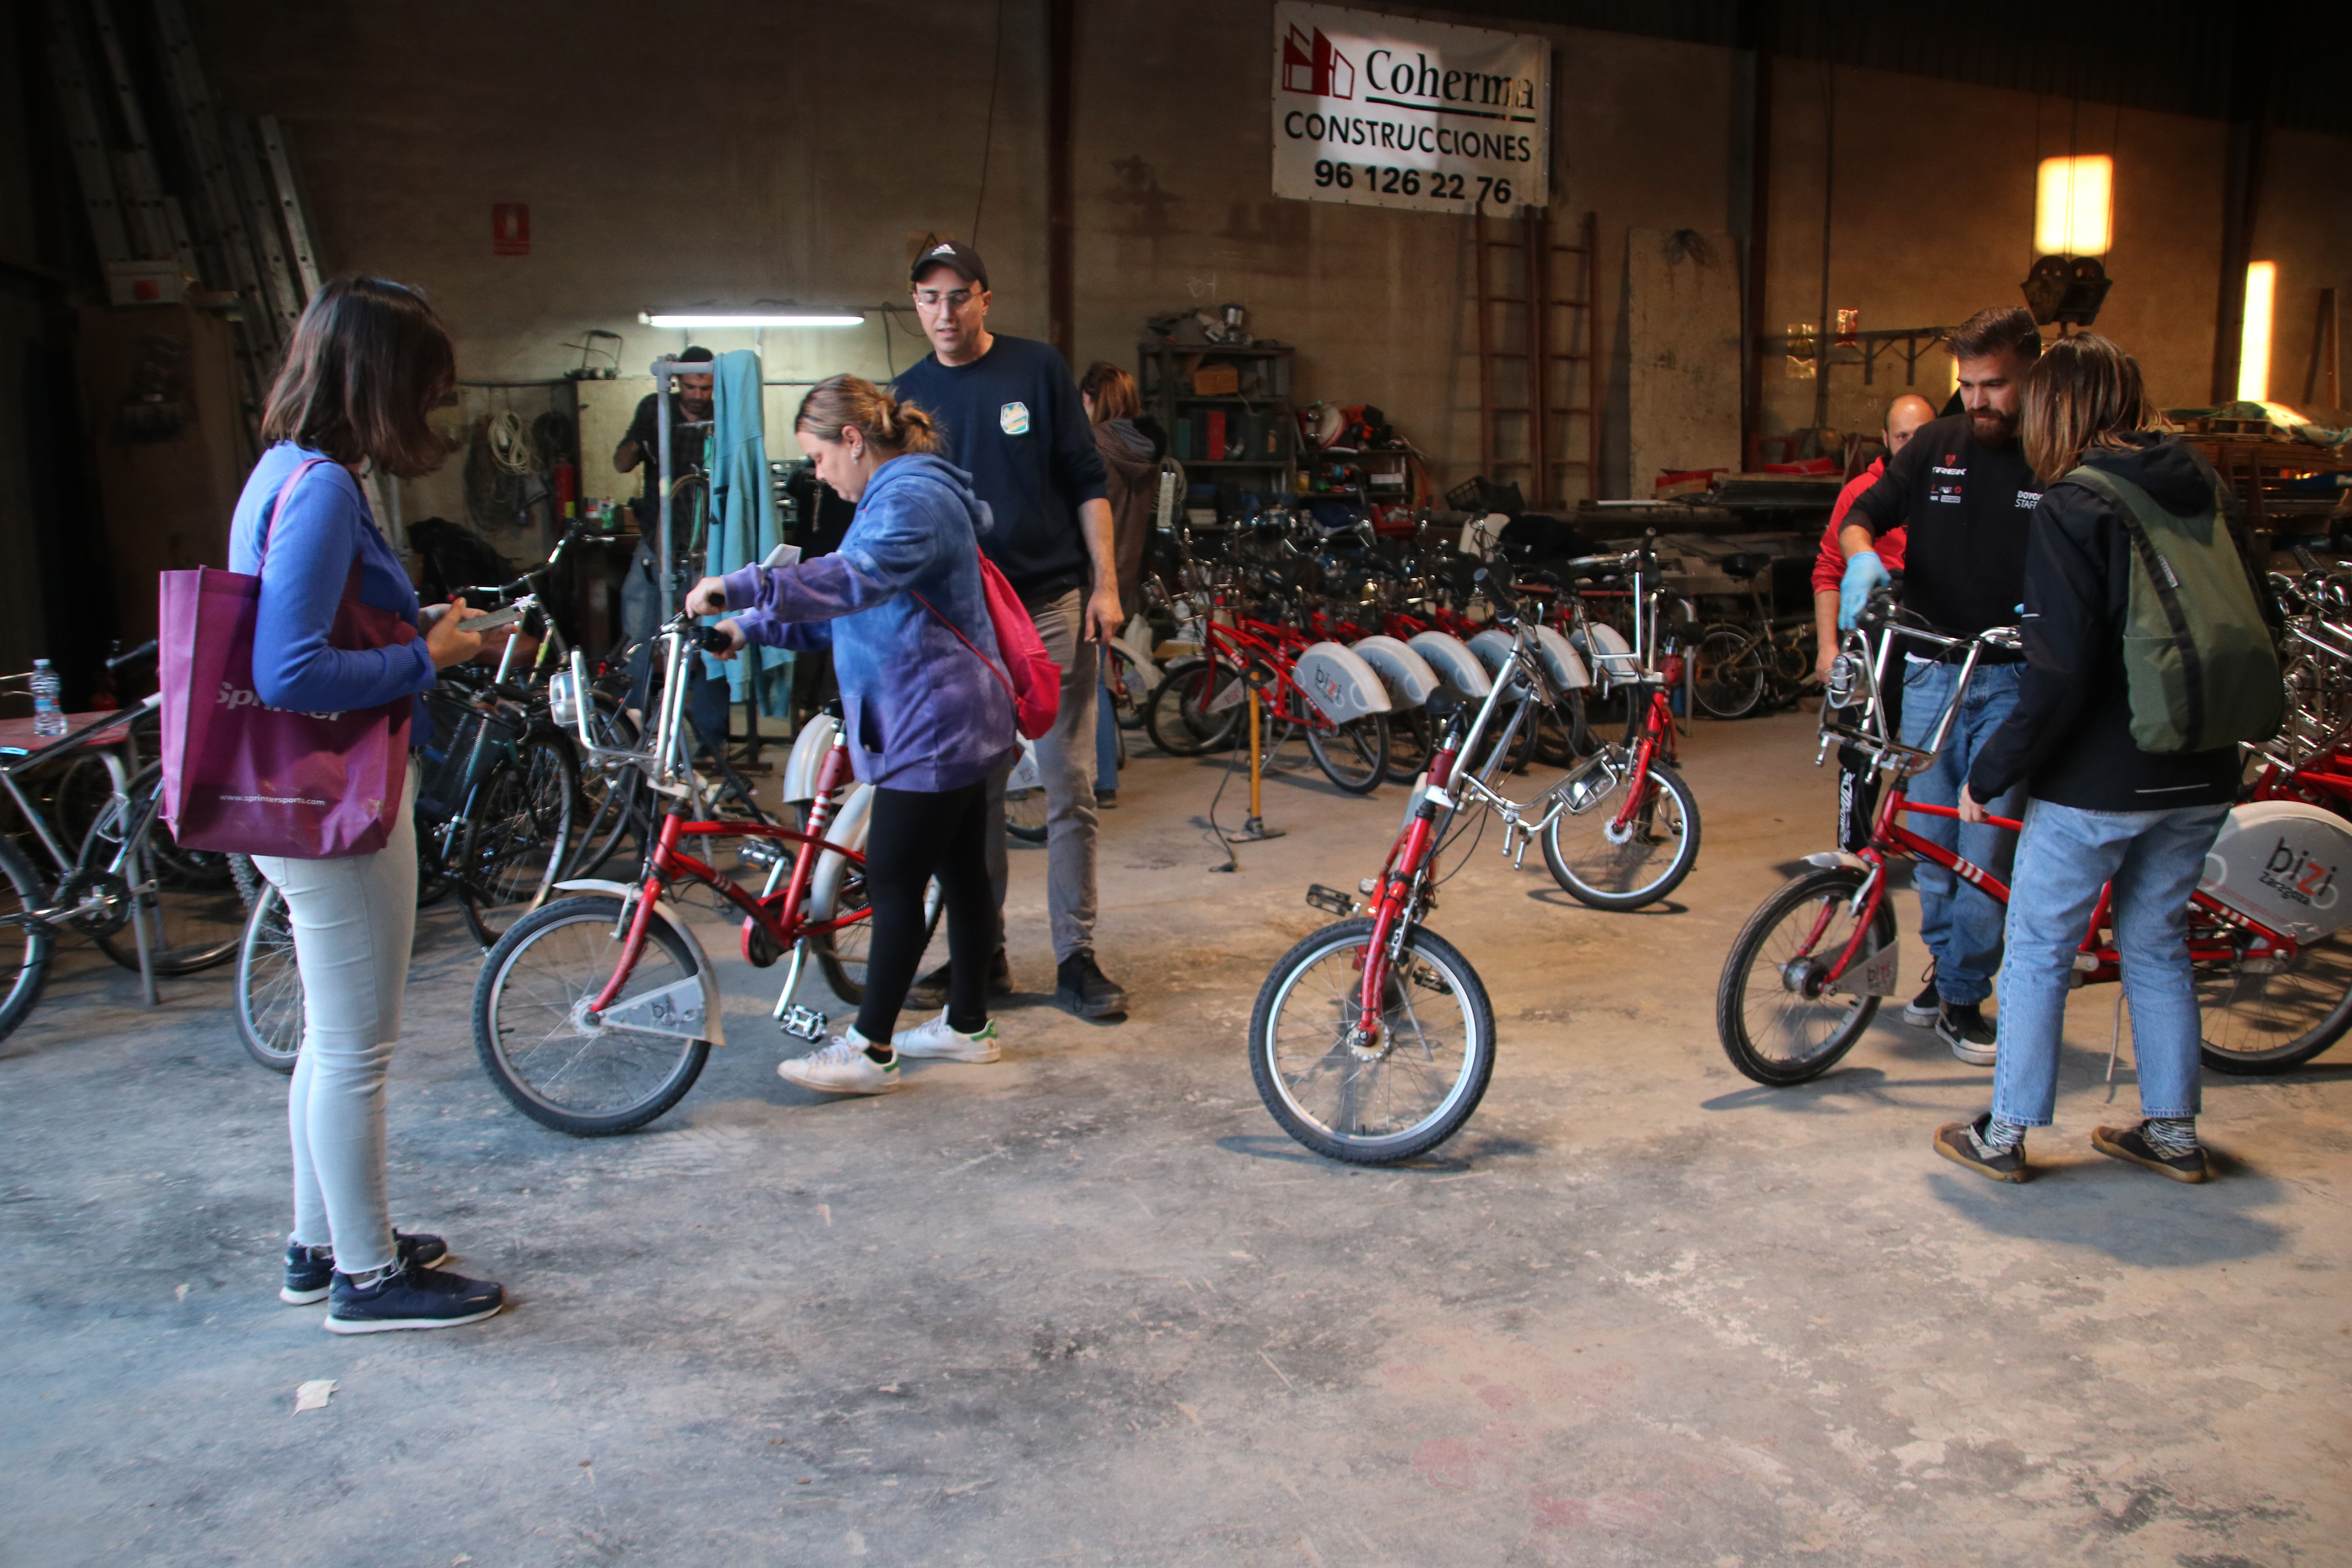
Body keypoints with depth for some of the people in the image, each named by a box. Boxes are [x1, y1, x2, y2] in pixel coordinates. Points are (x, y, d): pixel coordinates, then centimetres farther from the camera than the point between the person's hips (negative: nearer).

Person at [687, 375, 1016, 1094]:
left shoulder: (914, 499, -17)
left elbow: (854, 579, -35)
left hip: (935, 729, -11)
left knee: (894, 883, -5)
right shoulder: (898, 495, 18)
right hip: (944, 724, 11)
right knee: (961, 871, 15)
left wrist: (739, 587, -38)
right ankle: (968, 1024, 25)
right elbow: (850, 611, 22)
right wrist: (753, 628, 14)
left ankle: (869, 1048, 2)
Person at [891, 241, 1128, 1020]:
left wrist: (1105, 585, -5)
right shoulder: (908, 395, 7)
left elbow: (1086, 482, 1)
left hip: (1053, 604, -2)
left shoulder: (1038, 369, 0)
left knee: (1070, 790, -1)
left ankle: (1075, 960, 6)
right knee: (975, 792, 8)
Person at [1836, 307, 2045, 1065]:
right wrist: (1862, 556, -15)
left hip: (2013, 679, -3)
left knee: (1987, 844, -6)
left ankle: (1964, 998, 6)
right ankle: (1945, 966, 28)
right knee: (1930, 837, 9)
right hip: (1930, 669, 3)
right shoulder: (1937, 445, 5)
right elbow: (1863, 515, 8)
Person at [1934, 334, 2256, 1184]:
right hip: (2201, 778, 7)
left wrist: (1988, 773, -12)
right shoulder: (2202, 486, 7)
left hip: (2098, 780, -7)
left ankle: (2004, 1137, 15)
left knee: (2037, 955, 6)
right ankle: (2173, 1134, 27)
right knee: (2158, 948, 20)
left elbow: (2059, 676, -20)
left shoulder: (2073, 507, -15)